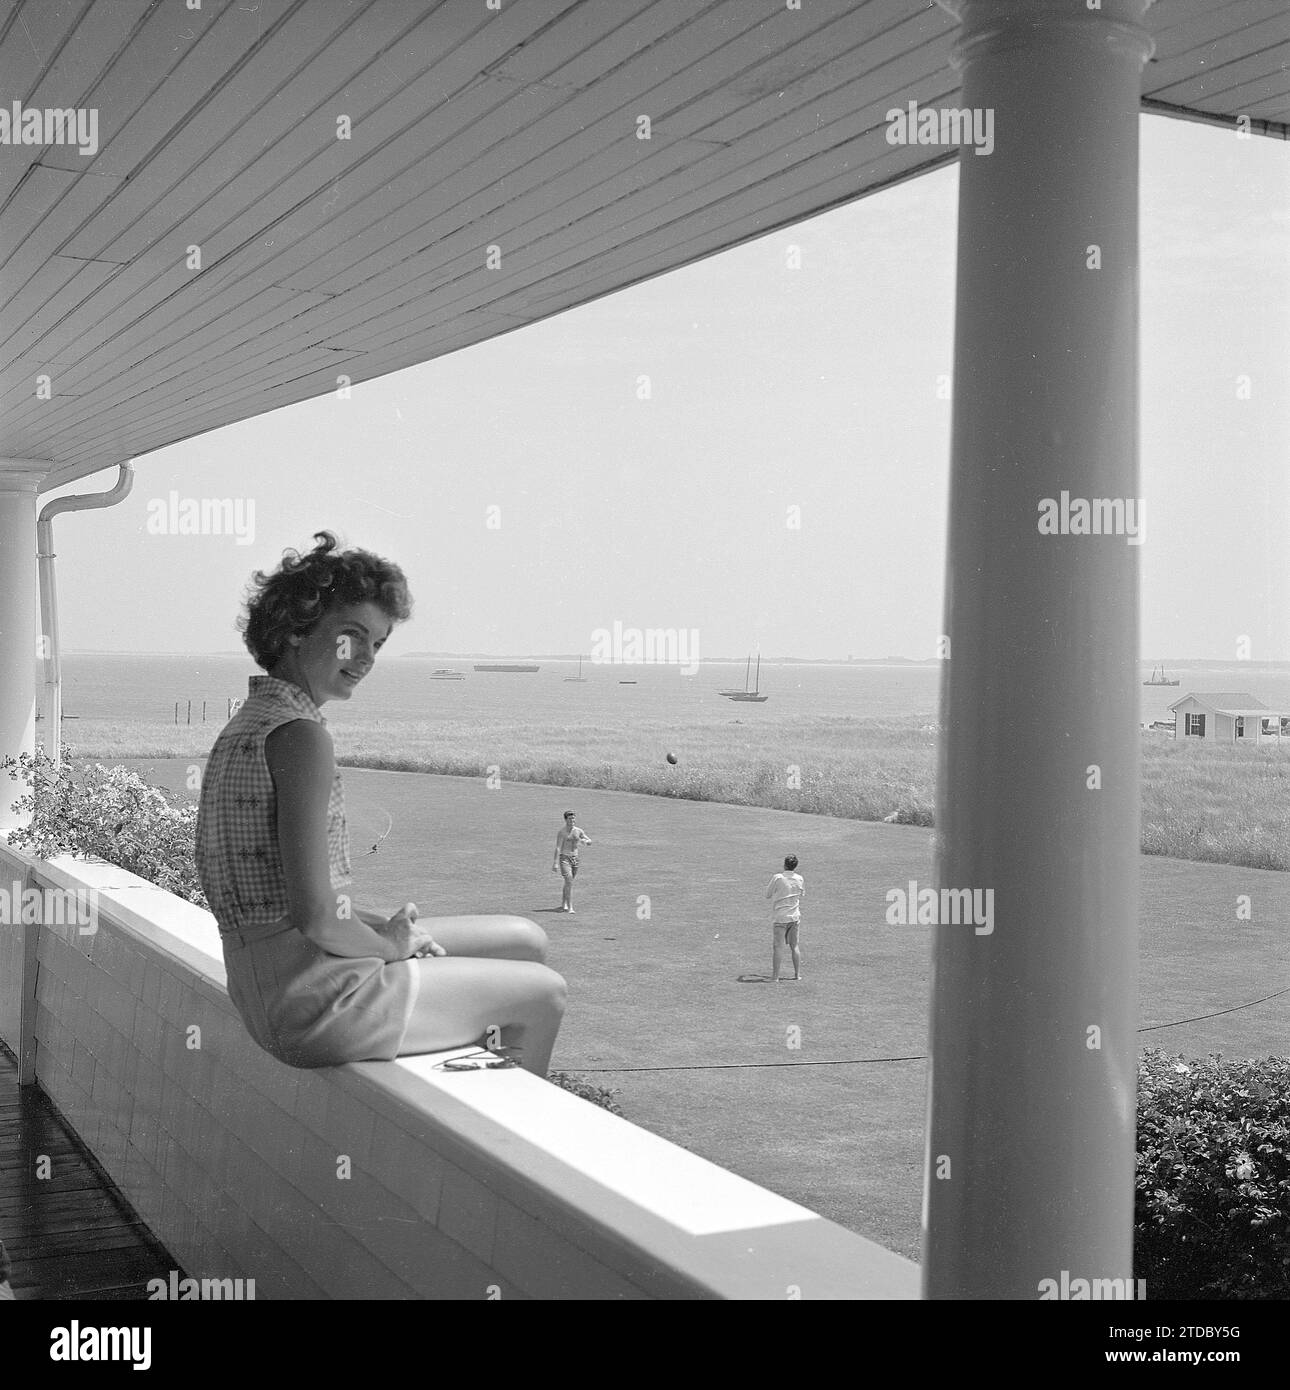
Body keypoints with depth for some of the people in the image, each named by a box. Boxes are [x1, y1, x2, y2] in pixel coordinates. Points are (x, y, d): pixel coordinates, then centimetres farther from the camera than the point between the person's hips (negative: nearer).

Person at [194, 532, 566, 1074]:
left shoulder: (246, 724, 10)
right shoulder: (301, 735, -20)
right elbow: (315, 917, -26)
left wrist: (384, 923, 7)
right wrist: (388, 945, -6)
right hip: (313, 1000, -10)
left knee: (525, 940, 19)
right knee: (543, 994, 7)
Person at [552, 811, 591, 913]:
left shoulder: (578, 831, 8)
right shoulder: (561, 832, -8)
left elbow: (589, 842, 12)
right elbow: (558, 848, -13)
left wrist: (584, 841, -12)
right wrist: (556, 863, -20)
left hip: (575, 858, 6)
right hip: (564, 858, -6)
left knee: (568, 883, 13)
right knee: (569, 882, -17)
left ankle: (563, 905, 29)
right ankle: (570, 907, -18)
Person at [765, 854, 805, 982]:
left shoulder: (777, 878, -12)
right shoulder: (799, 879, 0)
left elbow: (768, 895, -2)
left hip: (780, 917, -4)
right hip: (795, 917, 4)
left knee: (778, 947, -3)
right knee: (794, 946, 13)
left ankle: (775, 976, -4)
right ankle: (797, 974, 17)